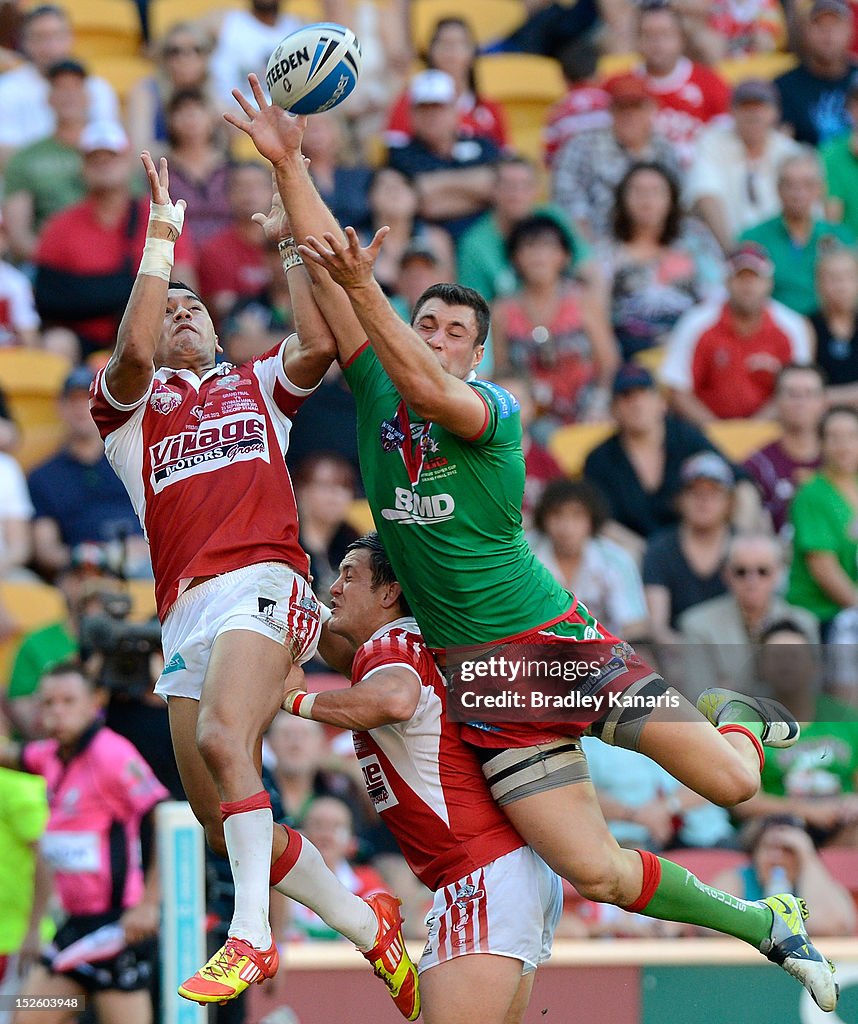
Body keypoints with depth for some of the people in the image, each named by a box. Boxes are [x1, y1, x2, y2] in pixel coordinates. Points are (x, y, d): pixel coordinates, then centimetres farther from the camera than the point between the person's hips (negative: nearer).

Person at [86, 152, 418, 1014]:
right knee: (222, 820, -2)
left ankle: (250, 937, -34)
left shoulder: (258, 385, 23)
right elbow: (133, 349, -1)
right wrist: (162, 233, 1)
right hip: (185, 612, 3)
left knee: (223, 739, -30)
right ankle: (366, 924, 15)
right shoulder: (128, 405, 22)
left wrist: (296, 238, 0)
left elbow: (321, 340, 3)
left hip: (261, 585, -3)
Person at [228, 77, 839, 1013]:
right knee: (597, 874, -9)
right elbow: (322, 272, -4)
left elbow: (428, 389, -31)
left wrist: (361, 284, -43)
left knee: (728, 781, -9)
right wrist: (286, 164, -12)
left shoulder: (495, 410, -9)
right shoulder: (376, 397, 3)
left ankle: (734, 712, 31)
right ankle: (764, 928, 14)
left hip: (556, 640, -2)